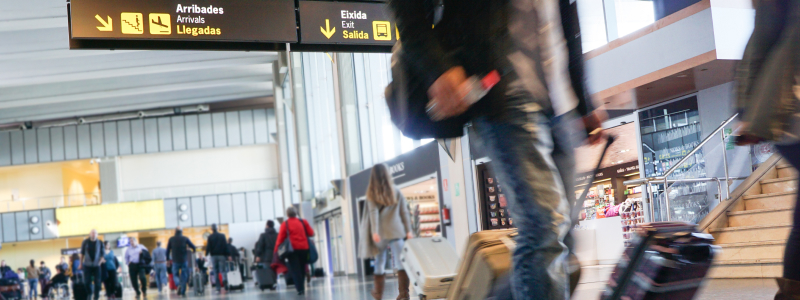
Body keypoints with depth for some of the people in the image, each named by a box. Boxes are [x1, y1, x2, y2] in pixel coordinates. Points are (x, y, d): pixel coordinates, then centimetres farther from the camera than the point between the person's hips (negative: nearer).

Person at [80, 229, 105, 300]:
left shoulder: (100, 242, -1)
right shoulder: (85, 242, -1)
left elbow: (103, 253, 6)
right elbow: (82, 253, 7)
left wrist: (101, 261, -7)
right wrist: (81, 264, 9)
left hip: (97, 265, 0)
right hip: (87, 265, 0)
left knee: (97, 282, -2)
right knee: (87, 282, 0)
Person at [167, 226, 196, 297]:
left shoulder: (171, 239, 3)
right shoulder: (185, 238, 2)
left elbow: (167, 250, 1)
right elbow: (193, 247, -2)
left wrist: (168, 259, 8)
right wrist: (193, 252, 18)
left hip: (175, 260, 0)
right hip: (184, 260, 0)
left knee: (175, 275, 11)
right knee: (184, 276, 7)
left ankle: (178, 285, -19)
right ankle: (183, 292, 3)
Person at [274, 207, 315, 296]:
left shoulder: (285, 224, 0)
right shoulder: (303, 222, 8)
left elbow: (280, 238, -4)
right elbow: (311, 233, 9)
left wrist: (276, 251, 1)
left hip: (293, 249, -3)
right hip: (304, 248, 3)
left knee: (295, 269, -1)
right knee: (302, 268, 15)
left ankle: (300, 289, -12)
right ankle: (301, 287, 19)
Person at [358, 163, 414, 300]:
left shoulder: (371, 194, 0)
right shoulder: (396, 192, 6)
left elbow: (373, 212, -10)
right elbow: (404, 212, 4)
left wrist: (375, 231, -17)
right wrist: (408, 231, 6)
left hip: (380, 234, -1)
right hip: (396, 232, 1)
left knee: (379, 263, 12)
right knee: (400, 262, -1)